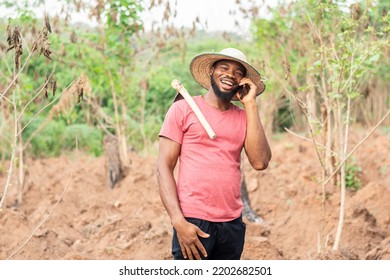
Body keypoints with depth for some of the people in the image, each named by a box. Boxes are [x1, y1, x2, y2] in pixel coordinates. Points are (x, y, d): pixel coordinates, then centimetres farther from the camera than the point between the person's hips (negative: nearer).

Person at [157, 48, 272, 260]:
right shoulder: (183, 109, 1)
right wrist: (178, 222, -15)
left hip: (232, 224, 4)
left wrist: (250, 104, -1)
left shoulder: (244, 117, 12)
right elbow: (164, 168, -4)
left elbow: (260, 161, -4)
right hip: (193, 222, -4)